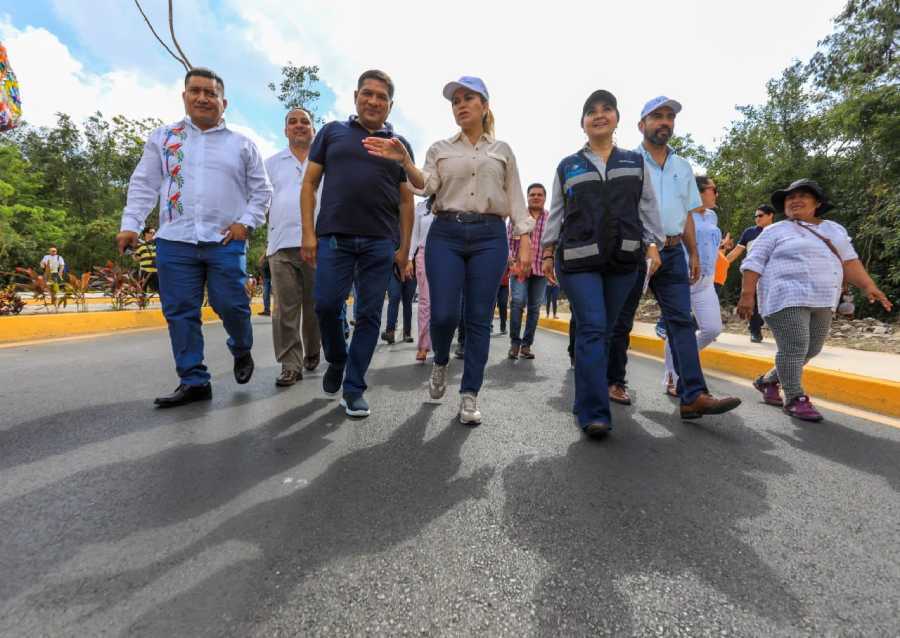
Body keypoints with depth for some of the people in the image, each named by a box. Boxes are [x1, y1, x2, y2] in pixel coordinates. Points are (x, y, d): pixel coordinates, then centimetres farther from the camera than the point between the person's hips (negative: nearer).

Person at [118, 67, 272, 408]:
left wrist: (246, 222, -4)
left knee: (230, 306, -6)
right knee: (180, 313, 1)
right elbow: (144, 184, 12)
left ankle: (241, 351, 26)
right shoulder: (162, 137, 15)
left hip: (225, 241, -2)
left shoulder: (242, 144, 11)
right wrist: (130, 224, 1)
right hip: (175, 241, 2)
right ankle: (194, 381, 9)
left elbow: (262, 189, 10)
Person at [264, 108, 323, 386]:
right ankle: (291, 365, -1)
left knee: (314, 307, 5)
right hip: (281, 244, 1)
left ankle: (312, 354, 24)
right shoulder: (272, 162, 18)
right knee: (285, 308, -5)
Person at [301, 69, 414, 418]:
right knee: (326, 306, -5)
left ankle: (354, 388, 10)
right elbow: (310, 183, 10)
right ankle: (336, 361, 25)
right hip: (334, 237, 0)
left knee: (369, 315, 0)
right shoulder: (332, 132, 13)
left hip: (381, 243, 1)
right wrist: (308, 232, -2)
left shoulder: (399, 144, 15)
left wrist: (404, 247, 2)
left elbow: (406, 200, 12)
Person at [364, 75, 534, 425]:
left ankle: (469, 395, 8)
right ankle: (441, 362, 24)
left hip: (489, 236, 0)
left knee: (479, 318, -2)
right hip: (445, 233, 0)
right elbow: (426, 185, -2)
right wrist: (404, 160, -20)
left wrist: (524, 243, 1)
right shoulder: (440, 149, 16)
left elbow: (515, 199, 11)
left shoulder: (502, 150, 15)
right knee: (443, 314, -10)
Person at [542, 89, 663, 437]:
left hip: (623, 260, 3)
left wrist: (652, 244, 3)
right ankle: (595, 413, -12)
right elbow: (556, 212, 11)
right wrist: (548, 252, 4)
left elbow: (648, 207, 14)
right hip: (578, 260, -2)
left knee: (604, 331, 6)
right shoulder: (567, 166, 12)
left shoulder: (636, 162, 16)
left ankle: (587, 403, 19)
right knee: (591, 329, -13)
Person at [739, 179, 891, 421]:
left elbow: (849, 262, 19)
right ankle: (795, 399, -3)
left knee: (810, 350, 10)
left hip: (821, 301, 7)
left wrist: (868, 286, 7)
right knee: (794, 348, -12)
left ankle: (768, 381, 23)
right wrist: (747, 295, -14)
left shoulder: (834, 229, 20)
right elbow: (753, 263, -5)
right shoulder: (775, 231, 2)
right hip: (786, 299, -7)